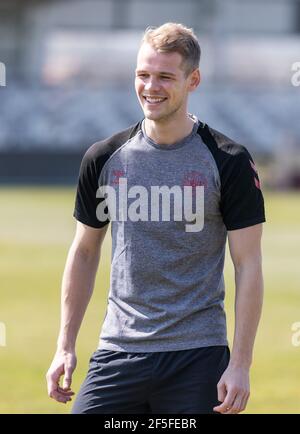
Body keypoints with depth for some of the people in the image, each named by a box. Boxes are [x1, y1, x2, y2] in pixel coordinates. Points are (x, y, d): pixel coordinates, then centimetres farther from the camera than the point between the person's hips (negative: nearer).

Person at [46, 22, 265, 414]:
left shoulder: (230, 162, -4)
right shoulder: (105, 158, 5)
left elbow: (248, 265, -4)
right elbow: (85, 252, 15)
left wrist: (240, 364, -10)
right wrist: (66, 345, 10)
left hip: (198, 354, -3)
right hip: (118, 350, 3)